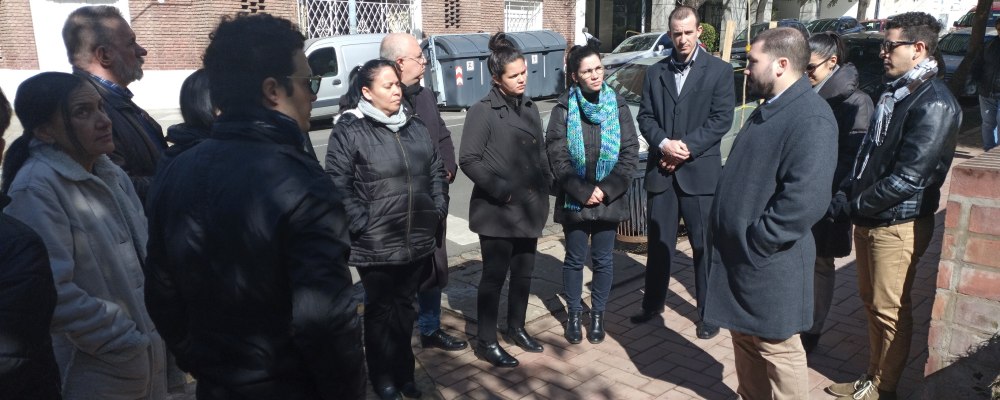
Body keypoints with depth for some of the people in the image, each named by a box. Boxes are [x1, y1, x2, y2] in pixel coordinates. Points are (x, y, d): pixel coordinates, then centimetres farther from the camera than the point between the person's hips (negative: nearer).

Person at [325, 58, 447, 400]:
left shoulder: (415, 127, 10)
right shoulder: (349, 130, -10)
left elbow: (436, 171, 17)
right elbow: (339, 185, -14)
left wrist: (438, 209, 7)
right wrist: (361, 225, -17)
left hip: (418, 240, 5)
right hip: (375, 244, -5)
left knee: (405, 307, 19)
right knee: (381, 309, 11)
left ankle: (403, 371, 35)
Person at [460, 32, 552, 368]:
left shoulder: (530, 108, 11)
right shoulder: (483, 112, -11)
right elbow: (468, 160, -15)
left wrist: (545, 186, 6)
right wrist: (501, 190, -18)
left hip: (529, 209, 7)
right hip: (497, 212, -7)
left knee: (523, 272, 16)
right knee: (494, 276, 2)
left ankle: (516, 328, 34)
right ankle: (486, 342, 15)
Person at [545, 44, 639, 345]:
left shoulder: (617, 106, 0)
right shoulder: (564, 109, -4)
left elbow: (630, 153, -2)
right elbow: (557, 157, -8)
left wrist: (606, 189, -12)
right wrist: (583, 192, -14)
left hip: (609, 200, 1)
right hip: (574, 200, -1)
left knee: (603, 260, 10)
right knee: (575, 259, 9)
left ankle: (598, 315, 26)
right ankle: (574, 314, 26)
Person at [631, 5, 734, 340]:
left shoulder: (719, 71, 1)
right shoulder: (655, 73, 10)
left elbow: (721, 120, -7)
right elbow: (645, 117, 5)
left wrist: (687, 147, -14)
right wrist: (664, 144, -13)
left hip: (700, 171, -3)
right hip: (661, 171, 3)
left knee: (705, 246, 4)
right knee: (659, 243, 12)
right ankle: (652, 304, 27)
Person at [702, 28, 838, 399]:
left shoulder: (810, 117, -20)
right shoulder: (768, 110, 13)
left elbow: (805, 201, -29)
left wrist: (755, 242, -20)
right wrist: (733, 240, 12)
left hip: (768, 263, -9)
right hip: (740, 254, 10)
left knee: (777, 350, 6)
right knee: (745, 342, 21)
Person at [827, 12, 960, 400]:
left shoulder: (934, 103, -18)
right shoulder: (894, 92, 10)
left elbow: (908, 177, -21)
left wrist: (859, 204, -12)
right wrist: (854, 198, 2)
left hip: (898, 224, -8)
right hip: (869, 218, 8)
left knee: (889, 309, 5)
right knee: (871, 300, 17)